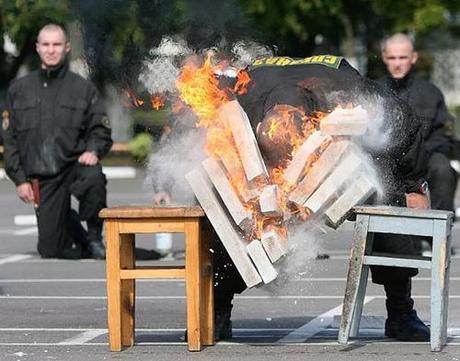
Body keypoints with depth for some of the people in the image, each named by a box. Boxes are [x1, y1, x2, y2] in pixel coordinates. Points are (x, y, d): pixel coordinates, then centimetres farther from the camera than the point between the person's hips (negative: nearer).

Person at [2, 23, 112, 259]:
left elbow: (100, 130, 6)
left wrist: (93, 151, -16)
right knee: (51, 249, -5)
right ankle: (71, 223, 31)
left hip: (75, 164, -2)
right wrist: (19, 178, 2)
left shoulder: (83, 88, 7)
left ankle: (94, 237, -14)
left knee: (92, 178, -39)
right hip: (42, 179, 2)